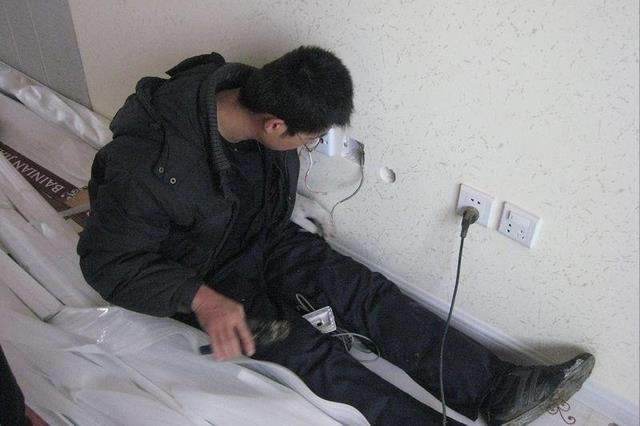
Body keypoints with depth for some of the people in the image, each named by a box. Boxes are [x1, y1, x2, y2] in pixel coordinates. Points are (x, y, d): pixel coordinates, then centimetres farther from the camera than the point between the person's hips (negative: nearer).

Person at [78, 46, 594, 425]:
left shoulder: (252, 95, -14)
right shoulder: (145, 164, -33)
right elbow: (107, 260, -22)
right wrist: (199, 298, -34)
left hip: (262, 238, 5)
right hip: (197, 273, -4)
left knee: (363, 289, -11)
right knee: (304, 346, -24)